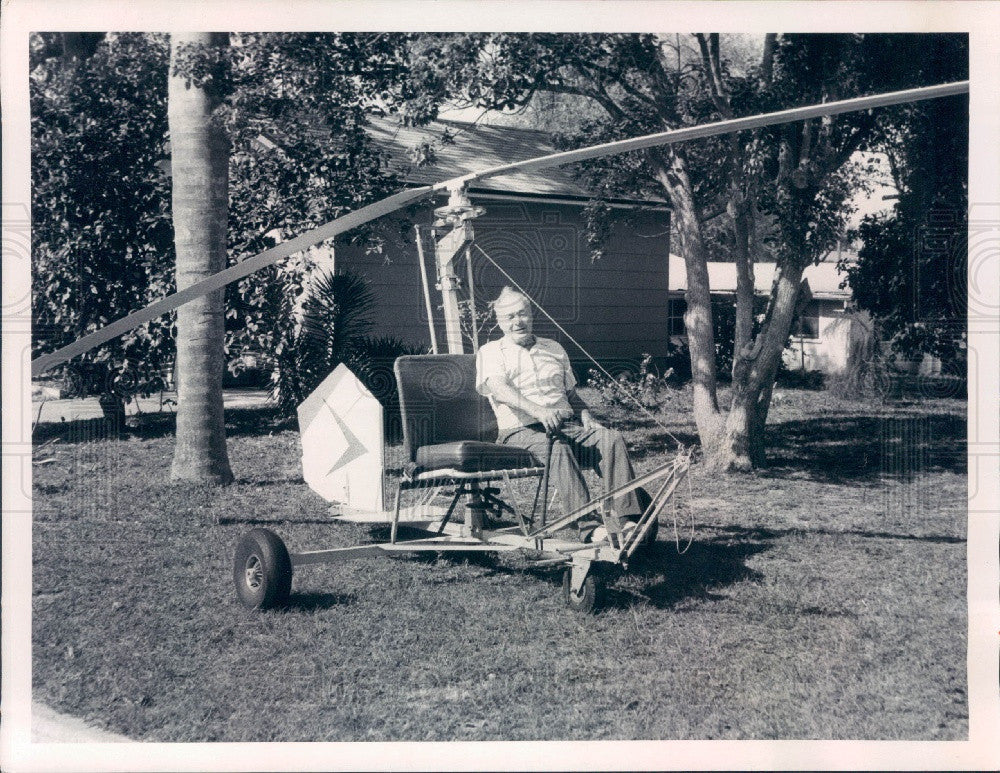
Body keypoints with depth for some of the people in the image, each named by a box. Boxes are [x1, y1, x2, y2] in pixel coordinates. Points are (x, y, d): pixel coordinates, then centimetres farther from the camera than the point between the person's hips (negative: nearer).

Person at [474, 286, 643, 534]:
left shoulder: (554, 349, 26)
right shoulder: (490, 352, 9)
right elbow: (499, 388, -11)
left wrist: (587, 417, 4)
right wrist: (537, 411, -29)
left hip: (566, 425, 5)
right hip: (521, 430, -5)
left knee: (612, 438, -24)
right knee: (558, 449, -38)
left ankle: (627, 519, -33)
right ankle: (588, 527, -46)